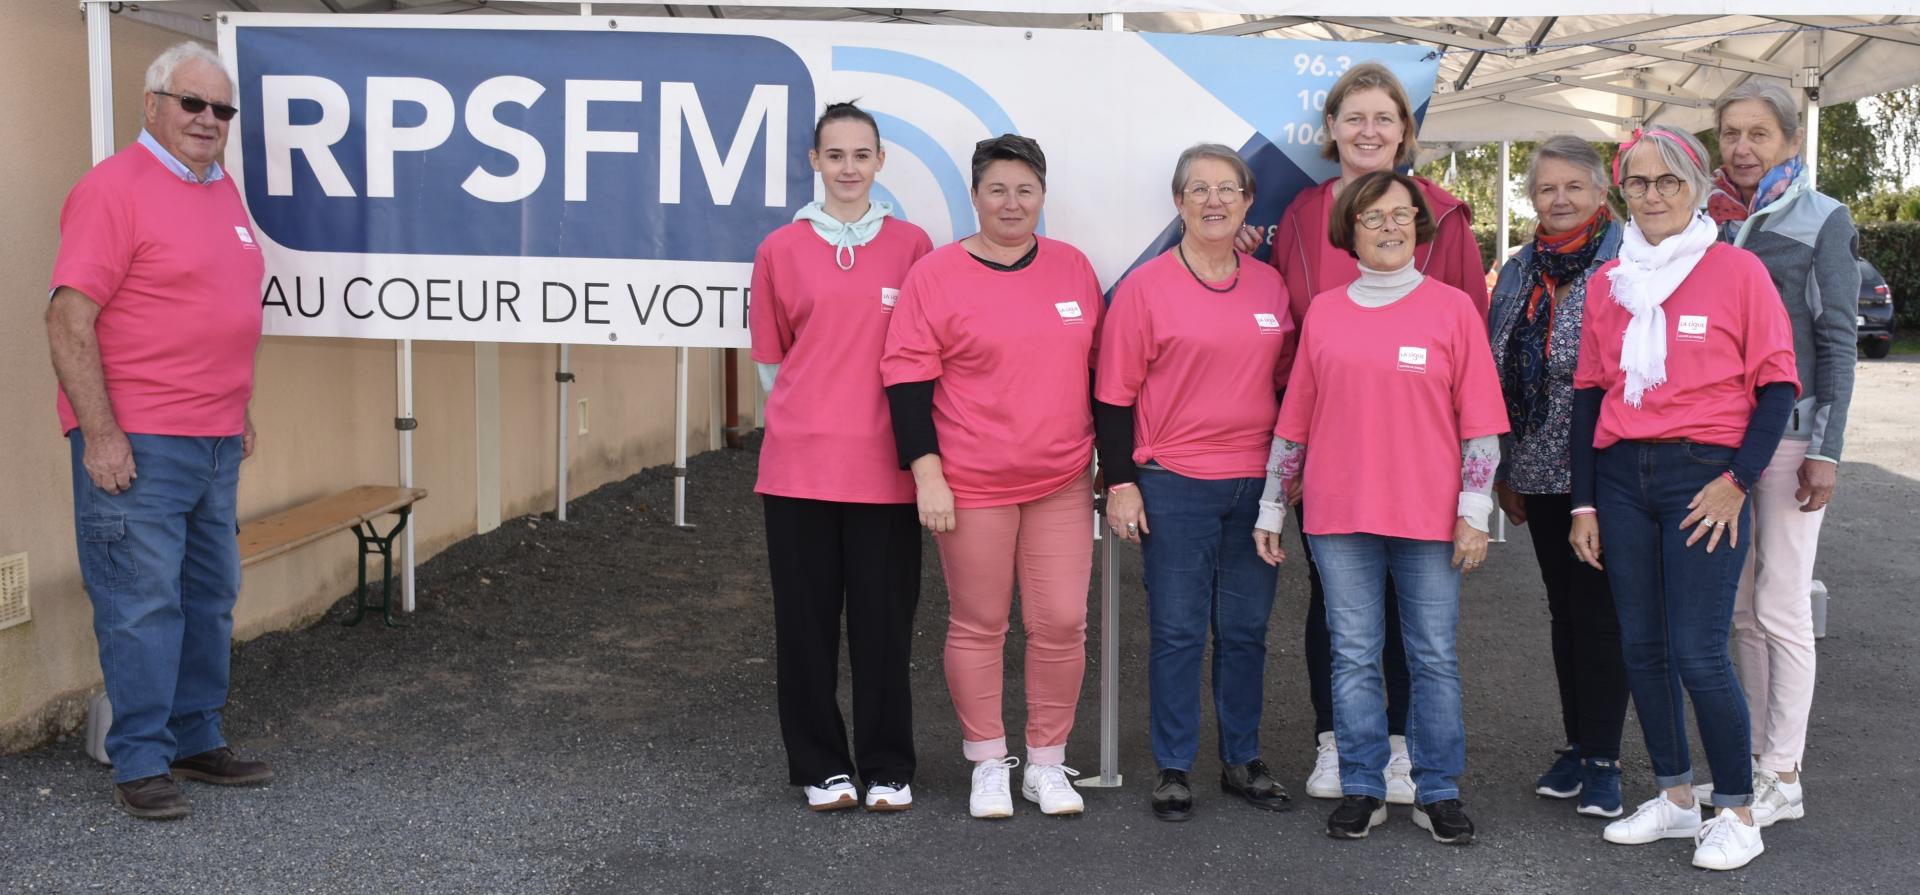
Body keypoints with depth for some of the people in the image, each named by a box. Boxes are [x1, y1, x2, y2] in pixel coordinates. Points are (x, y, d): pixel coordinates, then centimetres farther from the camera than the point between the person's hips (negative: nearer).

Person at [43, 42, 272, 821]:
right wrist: (99, 434, -19)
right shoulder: (114, 188, -10)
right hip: (135, 444, -8)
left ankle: (197, 741, 25)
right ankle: (140, 765, 6)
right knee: (142, 604, -3)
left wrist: (240, 410, 22)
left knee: (210, 597, 14)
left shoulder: (223, 189, 14)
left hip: (214, 442, 8)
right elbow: (68, 321, -15)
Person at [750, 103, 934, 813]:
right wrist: (810, 415, 8)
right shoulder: (781, 250, 5)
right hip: (799, 463, 1)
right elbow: (771, 357, 12)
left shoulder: (911, 245, 4)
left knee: (884, 621, 5)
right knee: (807, 620, 7)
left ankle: (888, 769, 19)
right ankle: (821, 767, 21)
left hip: (884, 468, 0)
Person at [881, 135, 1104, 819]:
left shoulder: (1073, 267, 8)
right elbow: (908, 379, -6)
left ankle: (1047, 762, 19)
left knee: (1061, 622, 3)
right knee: (978, 625, 6)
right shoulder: (937, 274, -4)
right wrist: (927, 473, -11)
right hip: (972, 483, -3)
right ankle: (988, 764, 21)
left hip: (1062, 482, 3)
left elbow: (1096, 370, 16)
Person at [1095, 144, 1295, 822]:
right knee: (1177, 630, 1)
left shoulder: (1270, 286, 8)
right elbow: (1114, 393, -4)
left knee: (1245, 629, 11)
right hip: (1173, 483, -4)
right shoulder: (1145, 287, -4)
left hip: (1256, 483, 4)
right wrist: (1120, 483, -8)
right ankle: (1174, 768, 13)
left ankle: (1243, 761, 24)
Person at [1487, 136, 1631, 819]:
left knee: (1599, 611, -2)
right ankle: (1576, 744, 23)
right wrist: (1503, 471, 15)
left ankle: (1603, 760, 7)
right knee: (1564, 609, 13)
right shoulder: (1519, 272, 11)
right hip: (1541, 473, 6)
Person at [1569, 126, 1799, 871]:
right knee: (1641, 647, 9)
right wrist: (1583, 503, 8)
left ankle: (1737, 813, 10)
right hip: (1620, 478, 5)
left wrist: (1737, 483, -11)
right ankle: (1674, 797, 25)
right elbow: (1588, 393, 11)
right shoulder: (1607, 282, 9)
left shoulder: (1737, 270, -3)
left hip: (1702, 477, -4)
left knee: (1696, 653, -8)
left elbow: (1777, 386, -3)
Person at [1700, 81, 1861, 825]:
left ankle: (1783, 778, 6)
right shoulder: (1709, 220, 9)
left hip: (1789, 430, -5)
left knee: (1781, 605, -3)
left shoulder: (1822, 221, -3)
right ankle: (1756, 759, 20)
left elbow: (1837, 339, -5)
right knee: (1743, 607, 10)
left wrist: (1825, 449, -11)